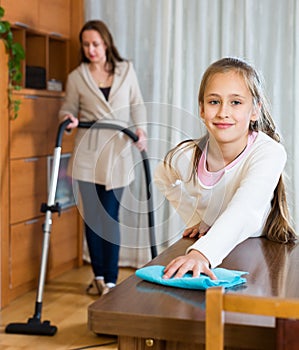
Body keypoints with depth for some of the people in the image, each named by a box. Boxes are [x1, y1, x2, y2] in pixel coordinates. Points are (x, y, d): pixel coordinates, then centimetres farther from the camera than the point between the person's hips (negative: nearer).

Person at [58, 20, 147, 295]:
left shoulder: (126, 70, 6)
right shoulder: (76, 77, 4)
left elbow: (137, 105, 9)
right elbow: (68, 109, 10)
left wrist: (140, 128, -8)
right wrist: (69, 118, -13)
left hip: (117, 152, -1)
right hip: (88, 154, 1)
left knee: (111, 217, -3)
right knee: (92, 216, 6)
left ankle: (111, 279, 4)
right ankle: (99, 275, 20)